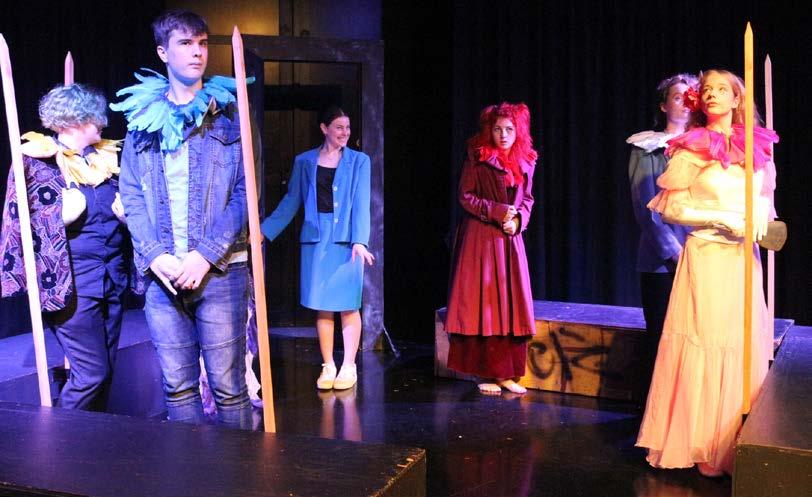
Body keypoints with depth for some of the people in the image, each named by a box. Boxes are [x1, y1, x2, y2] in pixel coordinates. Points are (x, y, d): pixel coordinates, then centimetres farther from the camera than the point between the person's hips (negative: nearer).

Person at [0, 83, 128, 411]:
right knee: (93, 373, -7)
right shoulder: (37, 160, -4)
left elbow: (121, 207, 23)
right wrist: (63, 215, -21)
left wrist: (127, 211, 0)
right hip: (73, 283, -6)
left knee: (105, 372, 10)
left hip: (112, 280, 6)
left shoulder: (103, 157, 13)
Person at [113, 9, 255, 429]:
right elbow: (131, 195, 7)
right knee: (178, 386, 8)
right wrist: (154, 256, -7)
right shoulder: (143, 116, 11)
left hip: (221, 269, -2)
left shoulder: (230, 114, 3)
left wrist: (206, 254, -13)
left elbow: (245, 192, -3)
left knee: (228, 387, 0)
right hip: (162, 272, 3)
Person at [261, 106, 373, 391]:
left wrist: (360, 240, -17)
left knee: (348, 305, 2)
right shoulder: (304, 161, 8)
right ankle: (327, 367, 17)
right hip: (315, 240, 2)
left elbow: (361, 204, -5)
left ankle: (348, 368, 12)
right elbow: (291, 201, 10)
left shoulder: (358, 161, 3)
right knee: (321, 306, 6)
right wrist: (264, 231, 4)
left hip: (347, 241, -2)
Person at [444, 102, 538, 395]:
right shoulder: (478, 157, -3)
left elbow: (527, 200, 16)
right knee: (484, 305, -3)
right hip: (481, 239, -5)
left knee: (512, 305, 3)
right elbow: (465, 196, -5)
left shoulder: (525, 161, 11)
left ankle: (506, 373, 11)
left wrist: (518, 219, -4)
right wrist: (497, 211, -14)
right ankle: (486, 374, 4)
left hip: (510, 239, 5)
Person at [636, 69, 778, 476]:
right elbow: (669, 207, -3)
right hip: (706, 256, -4)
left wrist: (761, 223, 0)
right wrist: (719, 219, -13)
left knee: (746, 347, 4)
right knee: (705, 345, -4)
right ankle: (702, 446, 6)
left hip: (744, 259, 4)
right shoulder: (691, 149, -3)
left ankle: (739, 443, 16)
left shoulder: (758, 147, 9)